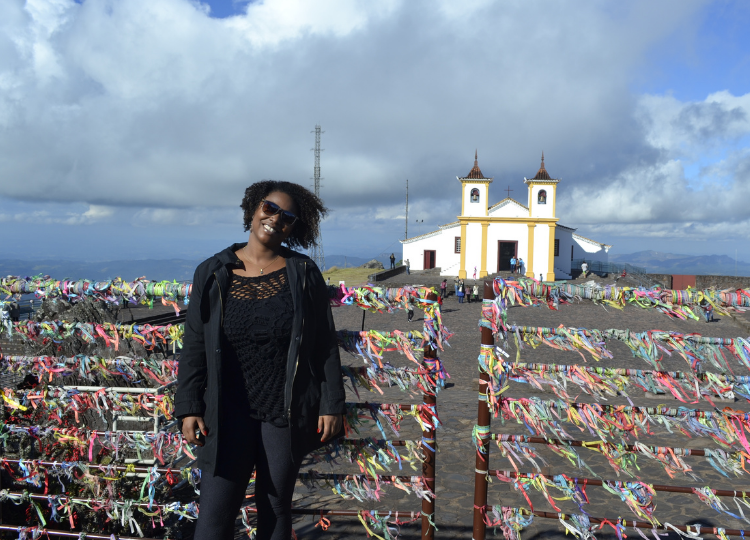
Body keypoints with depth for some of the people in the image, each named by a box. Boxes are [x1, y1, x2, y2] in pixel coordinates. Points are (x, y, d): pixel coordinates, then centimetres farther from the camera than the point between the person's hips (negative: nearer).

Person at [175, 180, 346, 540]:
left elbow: (325, 346, 1)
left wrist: (332, 405, -3)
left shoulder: (303, 274, 1)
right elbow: (194, 347, 4)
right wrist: (188, 408, -1)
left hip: (287, 412, 0)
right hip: (228, 412, 0)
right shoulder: (212, 274, 3)